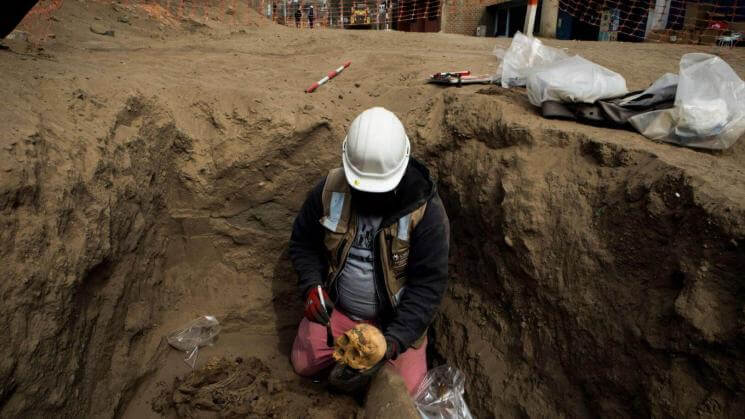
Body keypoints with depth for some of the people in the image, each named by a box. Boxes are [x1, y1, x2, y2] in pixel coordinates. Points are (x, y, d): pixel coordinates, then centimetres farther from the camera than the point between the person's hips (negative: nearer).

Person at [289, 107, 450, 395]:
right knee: (303, 366, 7)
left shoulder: (426, 209, -25)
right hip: (336, 308, 3)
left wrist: (395, 340, -30)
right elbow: (303, 242, -1)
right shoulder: (330, 189, -16)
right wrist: (311, 286, -19)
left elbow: (428, 283, -21)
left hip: (395, 318, -2)